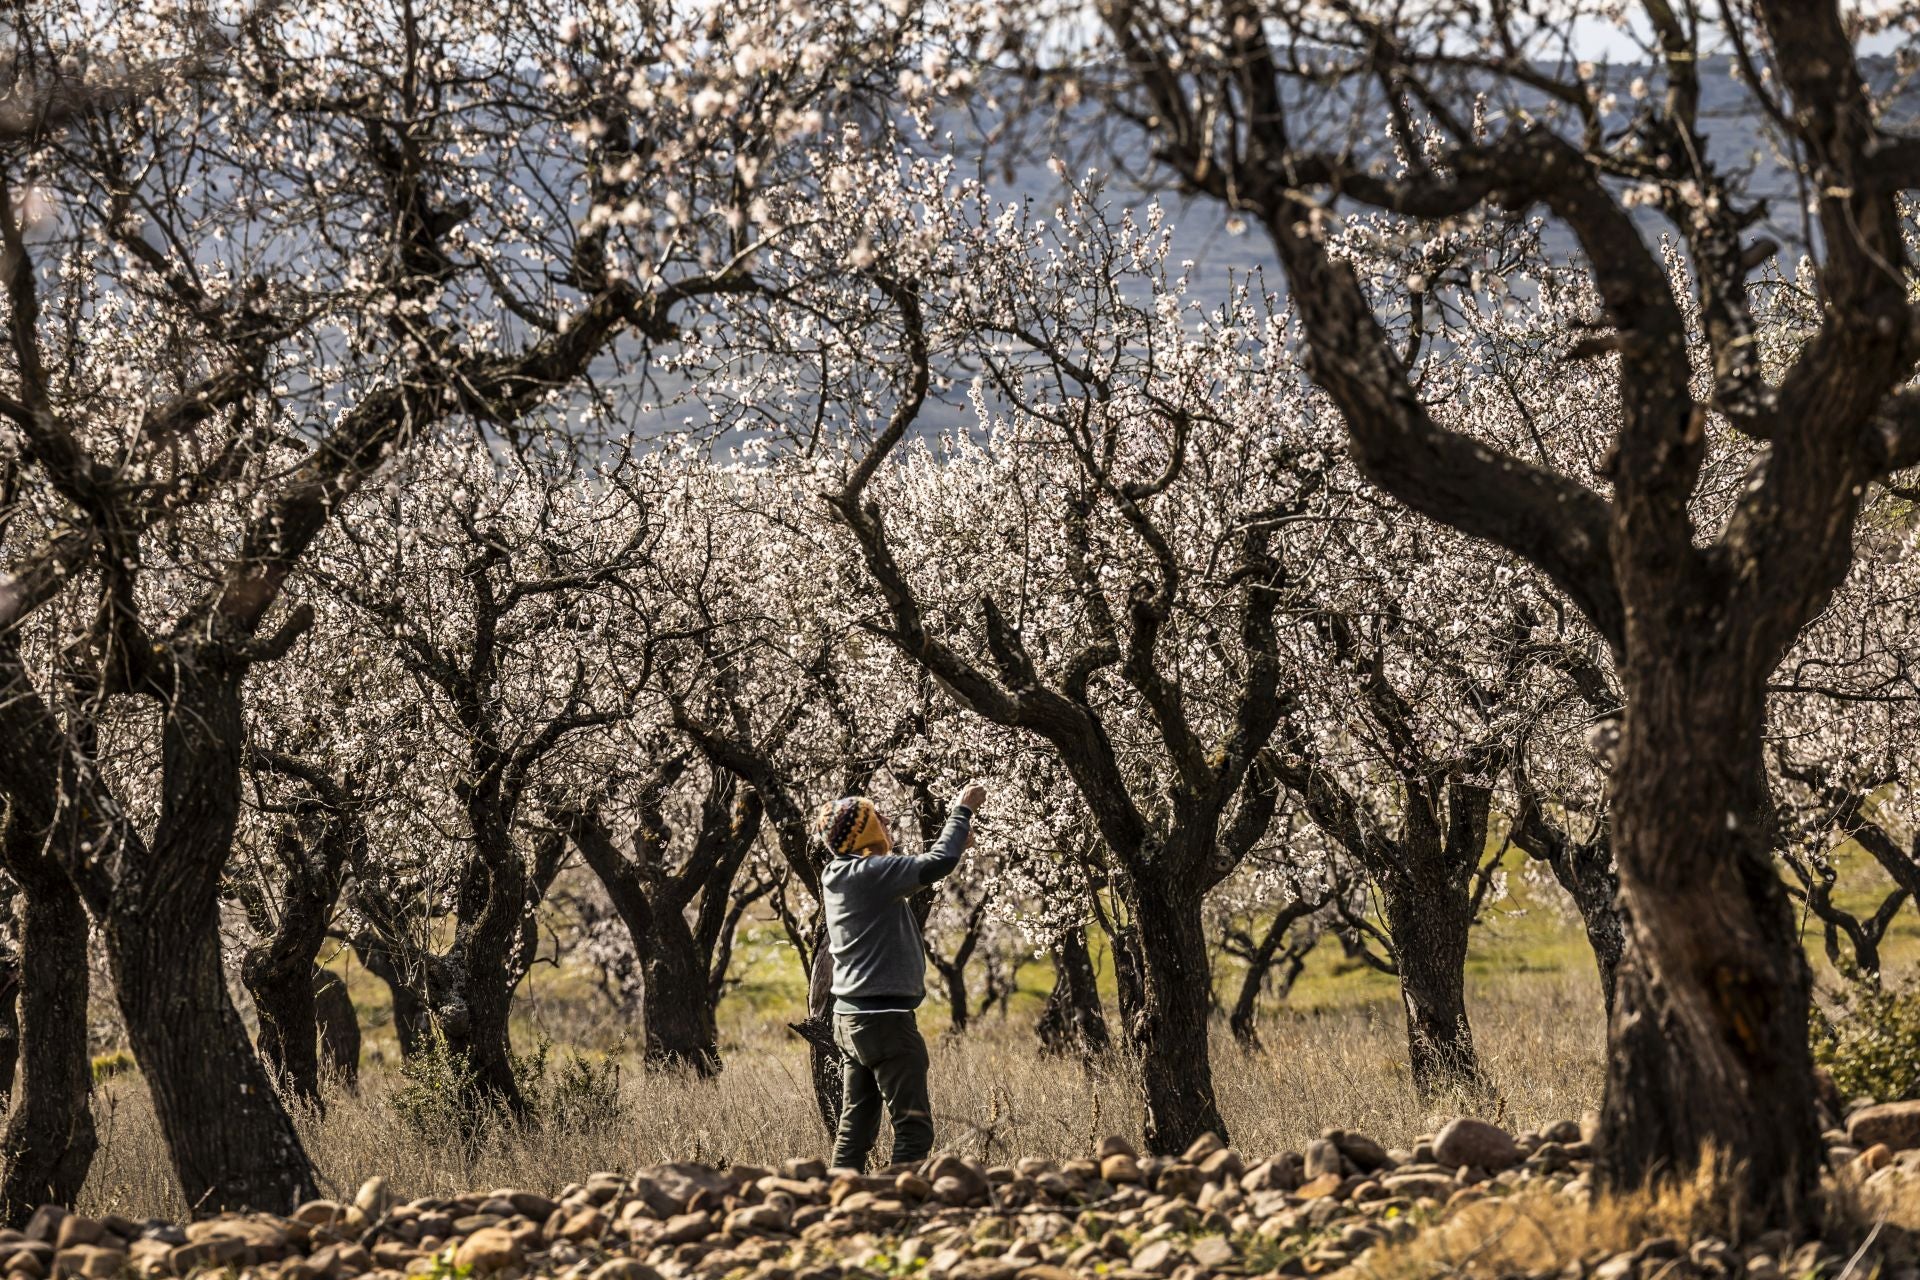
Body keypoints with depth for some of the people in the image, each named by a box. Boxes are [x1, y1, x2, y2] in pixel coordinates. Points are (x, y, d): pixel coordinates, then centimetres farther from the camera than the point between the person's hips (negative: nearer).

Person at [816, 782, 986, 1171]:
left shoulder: (841, 876, 11)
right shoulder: (869, 873, -16)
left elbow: (910, 878, 27)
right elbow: (936, 864, -23)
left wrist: (954, 845, 23)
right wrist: (962, 812, -8)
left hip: (851, 1018, 10)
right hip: (884, 1018, -10)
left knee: (856, 1125, 10)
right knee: (913, 1127, -8)